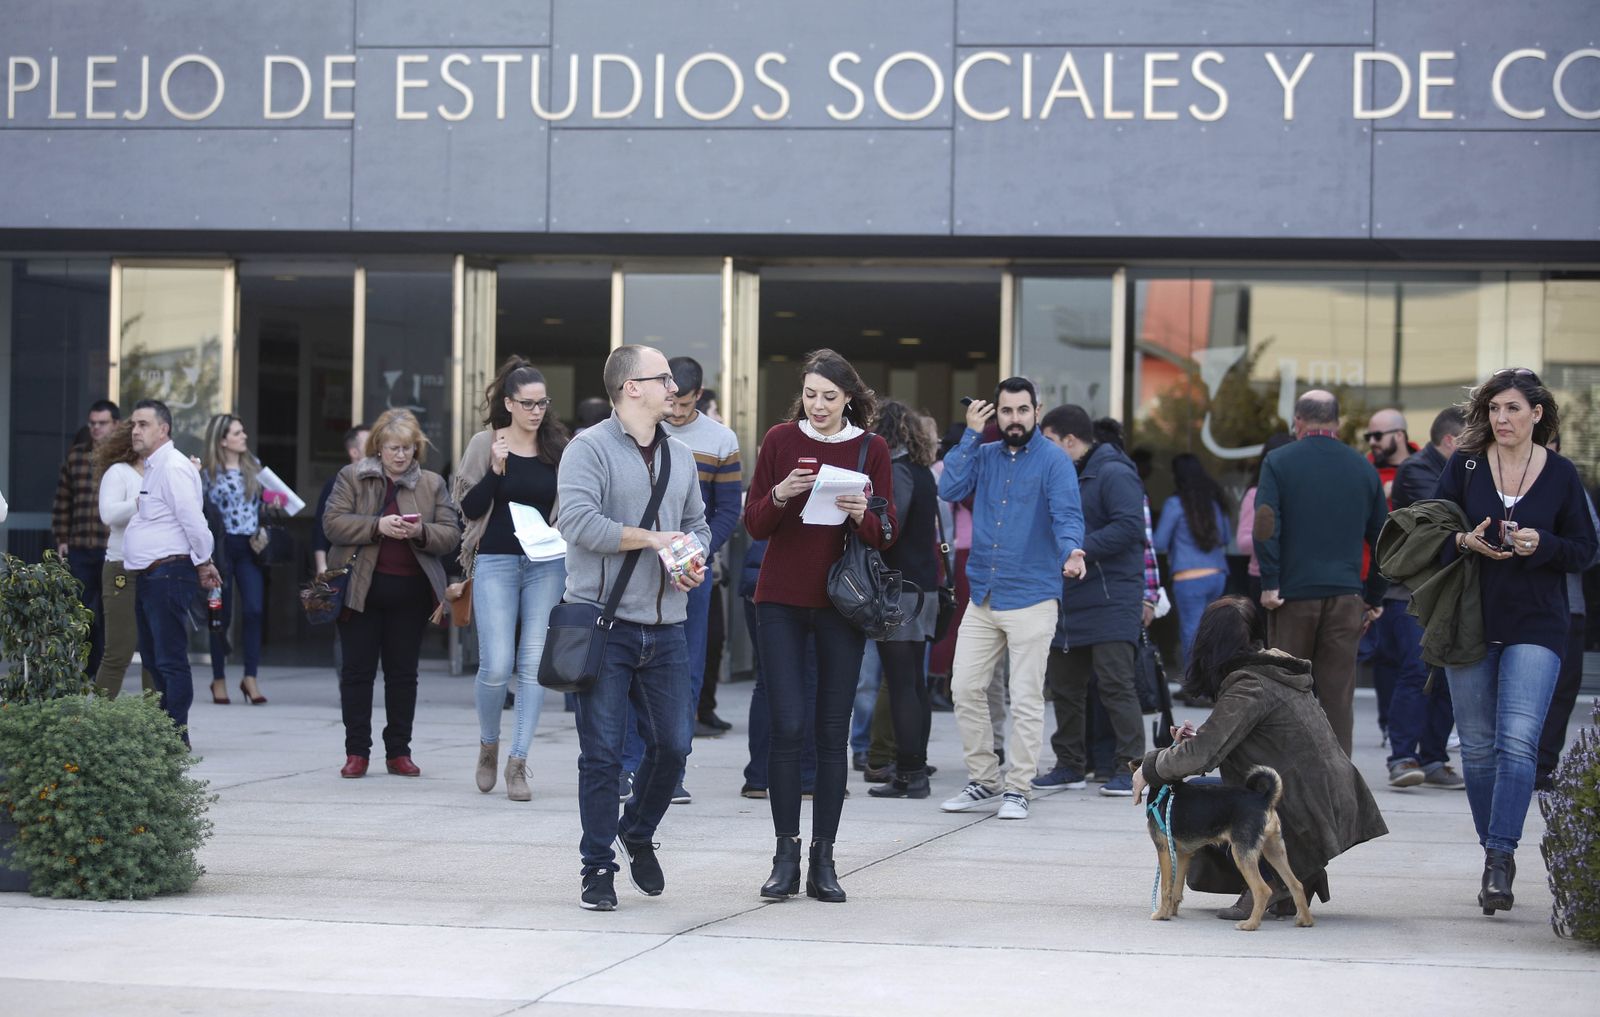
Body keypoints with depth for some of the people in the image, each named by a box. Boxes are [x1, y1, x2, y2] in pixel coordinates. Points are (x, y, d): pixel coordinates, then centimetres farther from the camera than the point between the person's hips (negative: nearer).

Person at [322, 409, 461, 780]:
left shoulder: (432, 484, 8)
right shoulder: (352, 477, 4)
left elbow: (451, 535, 4)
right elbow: (333, 523, -7)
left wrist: (420, 532, -16)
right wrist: (378, 526, -19)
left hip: (410, 592, 1)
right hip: (362, 589, -1)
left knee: (403, 672, 6)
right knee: (357, 671, 1)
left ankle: (398, 751, 14)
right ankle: (356, 752, 7)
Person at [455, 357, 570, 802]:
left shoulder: (559, 447, 7)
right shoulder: (486, 444, 1)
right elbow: (469, 508, -3)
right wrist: (496, 468, -15)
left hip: (547, 565, 2)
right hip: (496, 563, -2)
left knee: (535, 665, -4)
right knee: (496, 666, -8)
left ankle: (517, 763, 3)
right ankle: (488, 745, 19)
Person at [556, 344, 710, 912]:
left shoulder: (680, 457, 16)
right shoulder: (589, 449, -6)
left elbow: (697, 524, 23)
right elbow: (578, 520, -19)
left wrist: (696, 557, 1)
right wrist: (652, 539, -14)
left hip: (665, 627, 6)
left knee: (672, 744, 6)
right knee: (602, 753, -2)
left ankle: (637, 833, 31)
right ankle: (598, 869, 8)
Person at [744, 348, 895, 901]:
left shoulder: (872, 448, 2)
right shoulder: (780, 440, 2)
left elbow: (887, 534, 1)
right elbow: (754, 524, 1)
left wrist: (862, 515, -20)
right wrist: (780, 496, -18)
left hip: (841, 603, 0)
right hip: (781, 601, 0)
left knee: (833, 732, 2)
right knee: (787, 726, -7)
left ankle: (823, 860, 7)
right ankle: (786, 854, 1)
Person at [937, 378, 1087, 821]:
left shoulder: (1054, 460, -6)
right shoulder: (984, 455, 10)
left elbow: (1067, 514, -18)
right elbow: (950, 490, -4)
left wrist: (1072, 551, -38)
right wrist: (970, 435, -6)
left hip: (1032, 597, -5)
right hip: (983, 596, 5)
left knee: (1025, 698, -2)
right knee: (965, 688, 5)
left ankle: (1017, 789, 7)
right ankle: (984, 782, 17)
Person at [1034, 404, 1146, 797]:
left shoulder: (1114, 474, -10)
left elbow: (1129, 526, -21)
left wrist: (1078, 550, -22)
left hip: (1111, 601, -9)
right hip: (1069, 600, 9)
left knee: (1116, 684, -9)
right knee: (1064, 684, 12)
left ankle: (1129, 766, -6)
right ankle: (1069, 764, 21)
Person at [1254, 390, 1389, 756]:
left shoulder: (1279, 462, -1)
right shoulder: (1363, 468, 10)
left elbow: (1265, 523, -12)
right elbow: (1382, 537, 12)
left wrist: (1269, 583, -9)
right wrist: (1374, 597, 18)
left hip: (1294, 592, -2)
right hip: (1345, 595, 2)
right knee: (1339, 693, 2)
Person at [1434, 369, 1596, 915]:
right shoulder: (1464, 465, 3)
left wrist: (1541, 544, -13)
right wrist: (1466, 541, -14)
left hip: (1535, 626, -2)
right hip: (1470, 621, 2)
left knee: (1518, 740, -16)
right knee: (1478, 746, 6)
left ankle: (1501, 858, -17)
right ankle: (1493, 855, 18)